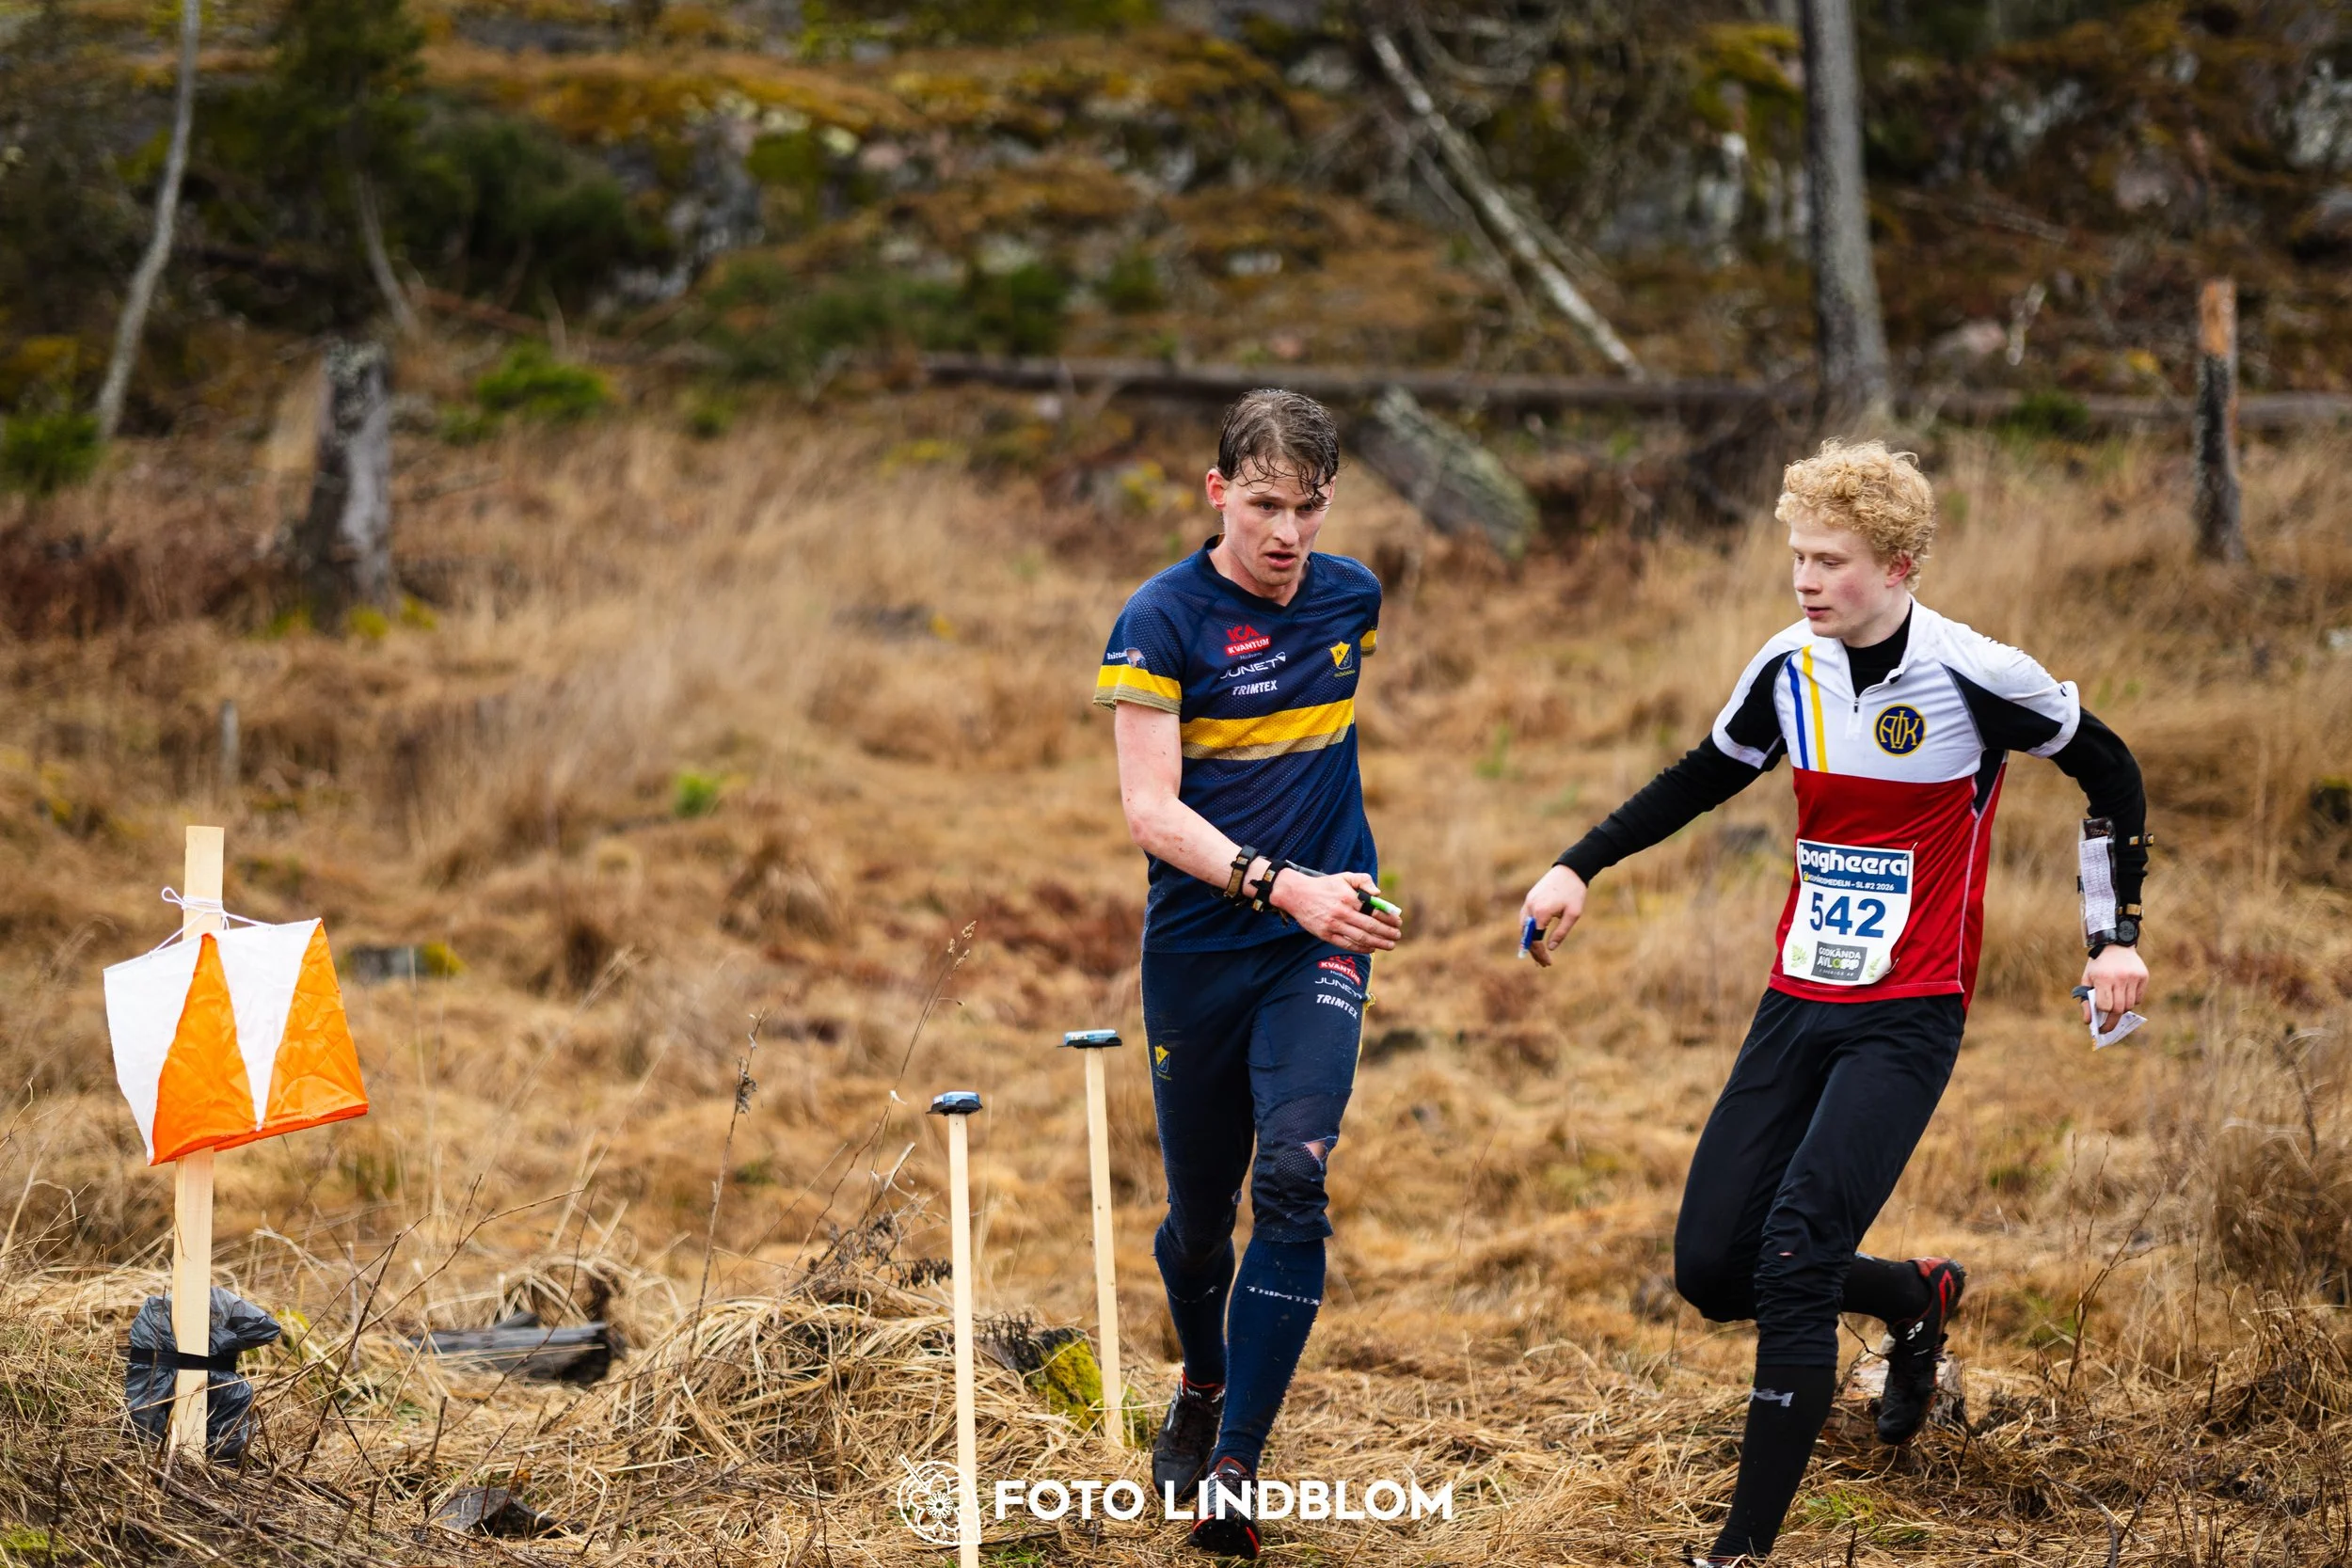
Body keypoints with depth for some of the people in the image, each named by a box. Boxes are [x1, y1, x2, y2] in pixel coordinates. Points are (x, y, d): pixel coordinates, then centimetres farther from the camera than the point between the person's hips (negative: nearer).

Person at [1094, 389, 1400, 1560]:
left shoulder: (1352, 597, 4)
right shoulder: (1163, 620, -10)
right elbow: (1150, 809, -18)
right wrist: (1279, 883, -30)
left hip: (1320, 941, 2)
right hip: (1198, 946, -1)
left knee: (1292, 1178, -17)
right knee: (1199, 1209, 10)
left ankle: (1238, 1467, -15)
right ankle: (1201, 1389, 40)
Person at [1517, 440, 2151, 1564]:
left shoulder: (1974, 677, -14)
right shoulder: (1789, 668, 0)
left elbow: (2109, 771, 0)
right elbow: (1704, 778, 18)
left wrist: (2119, 936, -3)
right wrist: (1581, 867, 9)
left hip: (1908, 1018, -6)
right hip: (1798, 1000, 6)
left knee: (1792, 1256, -20)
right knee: (1711, 1270, 3)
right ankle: (1914, 1298, 32)